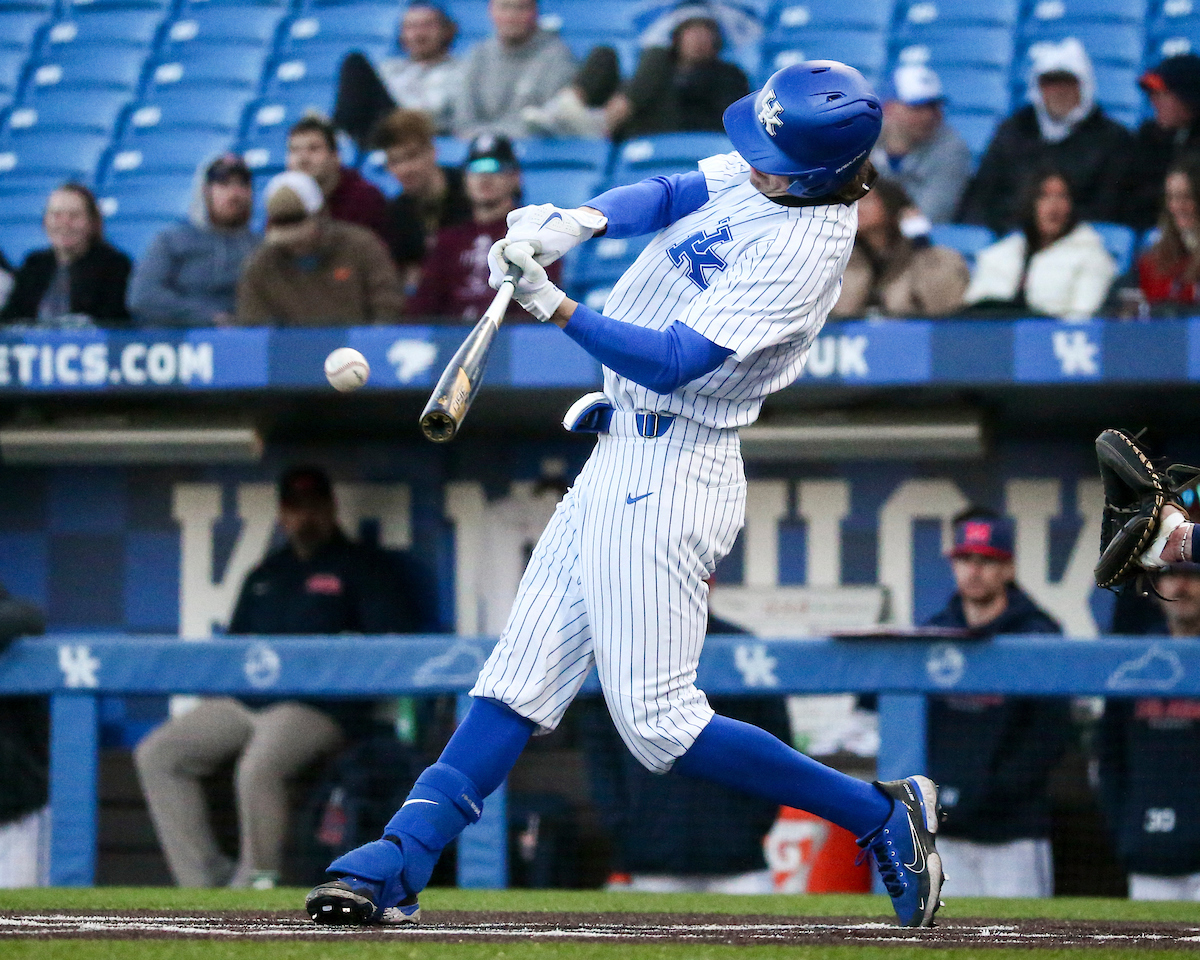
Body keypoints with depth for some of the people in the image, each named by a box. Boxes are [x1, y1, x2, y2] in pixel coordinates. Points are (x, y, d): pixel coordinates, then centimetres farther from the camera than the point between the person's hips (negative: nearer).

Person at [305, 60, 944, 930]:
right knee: (522, 672, 6)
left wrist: (554, 306, -27)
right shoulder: (774, 173, 2)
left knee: (657, 723, -8)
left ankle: (882, 816, 0)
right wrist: (579, 223, -9)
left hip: (666, 474, -10)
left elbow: (670, 362, -26)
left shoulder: (801, 247, -24)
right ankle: (399, 866, 6)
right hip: (622, 460, 10)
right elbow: (674, 195, 9)